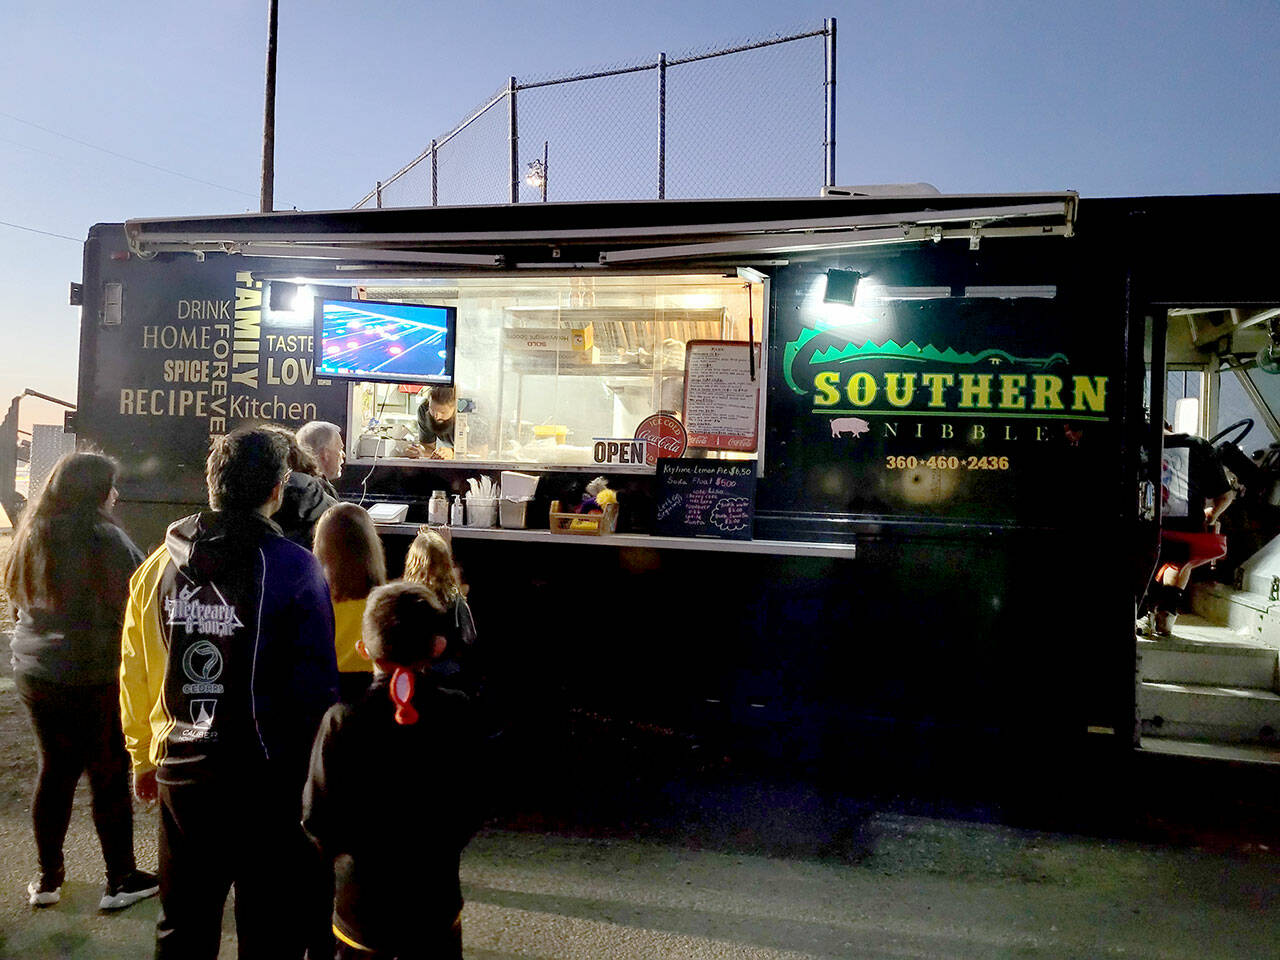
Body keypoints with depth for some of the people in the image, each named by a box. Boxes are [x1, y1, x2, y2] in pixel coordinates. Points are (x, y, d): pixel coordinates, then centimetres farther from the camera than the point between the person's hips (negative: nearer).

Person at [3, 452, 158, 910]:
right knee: (110, 778, 5)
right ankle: (121, 881, 15)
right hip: (95, 679, -7)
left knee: (55, 771, 17)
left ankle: (48, 879, 27)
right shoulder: (104, 539, -18)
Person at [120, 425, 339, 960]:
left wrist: (143, 758, 20)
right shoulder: (295, 569, -13)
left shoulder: (158, 566, 1)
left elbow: (133, 675, 8)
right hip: (270, 776, -4)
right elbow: (315, 683, -12)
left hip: (180, 774, 4)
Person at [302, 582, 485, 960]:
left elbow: (317, 818, -8)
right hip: (435, 903, 1)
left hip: (360, 904, -1)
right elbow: (470, 809, -1)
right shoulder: (457, 713, -10)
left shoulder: (342, 720, -15)